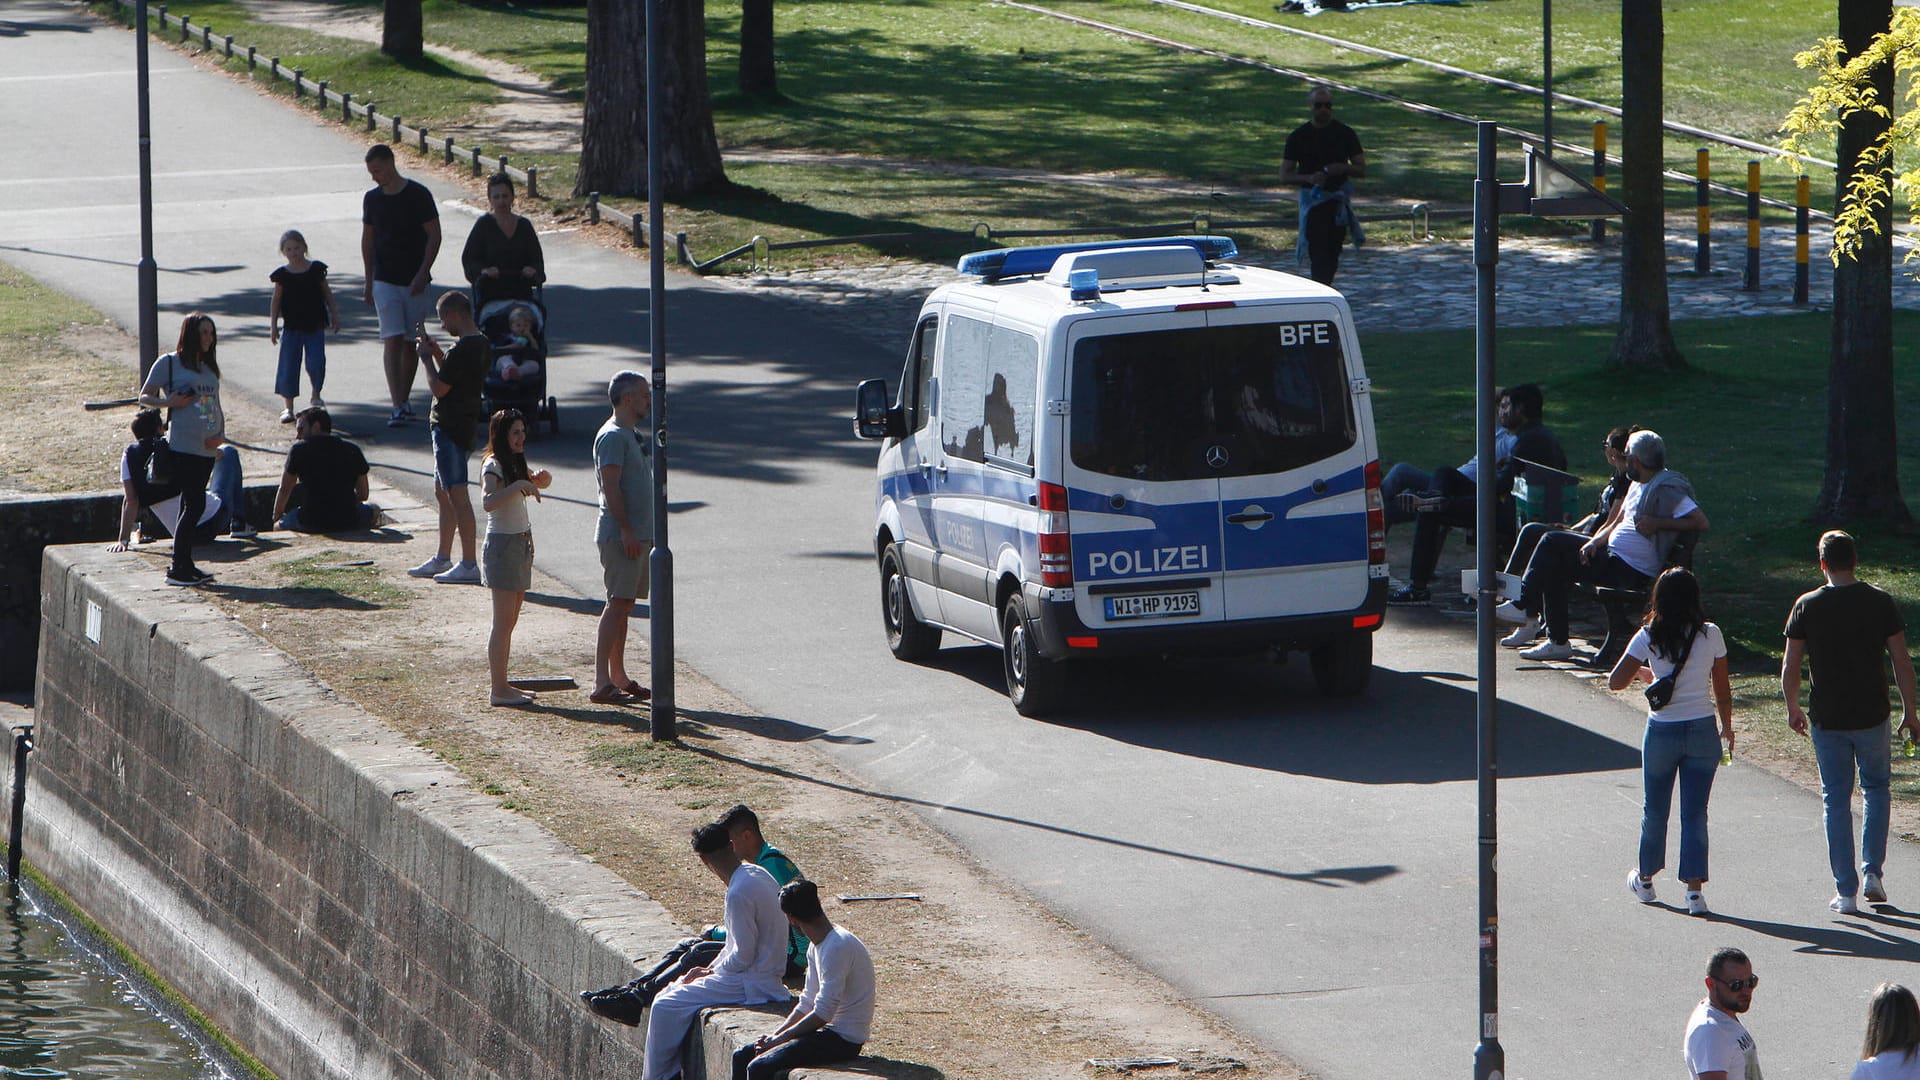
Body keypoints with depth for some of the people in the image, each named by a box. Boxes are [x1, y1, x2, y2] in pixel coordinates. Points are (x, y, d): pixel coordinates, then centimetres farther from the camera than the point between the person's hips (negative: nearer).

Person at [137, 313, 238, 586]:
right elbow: (145, 397, 2)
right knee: (194, 504, -12)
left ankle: (185, 565, 15)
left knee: (192, 505, 10)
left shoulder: (209, 368, 18)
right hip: (183, 447, -7)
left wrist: (220, 433, 1)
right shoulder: (168, 363, -1)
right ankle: (178, 568, -9)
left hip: (208, 448, 7)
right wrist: (169, 402, -17)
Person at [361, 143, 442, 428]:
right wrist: (369, 282, 15)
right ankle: (398, 407, -18)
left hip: (414, 281, -1)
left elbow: (434, 236, -5)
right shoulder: (372, 199, 6)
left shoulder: (418, 195, -6)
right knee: (392, 341, -11)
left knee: (410, 343, 6)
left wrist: (422, 274, -13)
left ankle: (404, 399, 20)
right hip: (385, 281, 1)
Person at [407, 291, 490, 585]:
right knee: (443, 493, 19)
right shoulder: (482, 345, 11)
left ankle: (469, 565, -9)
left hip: (449, 428, -11)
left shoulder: (462, 349, -21)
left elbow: (439, 388, -19)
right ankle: (443, 558, 27)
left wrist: (427, 357, -7)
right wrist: (437, 353, 13)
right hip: (465, 425, 11)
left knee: (457, 494, -9)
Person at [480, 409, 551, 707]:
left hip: (521, 544, 9)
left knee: (510, 621, 11)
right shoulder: (493, 465, -14)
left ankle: (501, 684, 16)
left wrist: (541, 478, 5)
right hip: (502, 544, -9)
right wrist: (519, 485, -35)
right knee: (503, 622, -8)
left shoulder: (516, 463, 13)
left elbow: (541, 482, 28)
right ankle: (498, 689, -7)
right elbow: (488, 502, -29)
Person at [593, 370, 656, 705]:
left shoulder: (635, 436, 18)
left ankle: (618, 677, 17)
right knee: (617, 604, -11)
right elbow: (611, 486, -20)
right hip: (620, 536, -10)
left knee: (624, 605, 12)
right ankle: (602, 683, -12)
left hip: (638, 535, 10)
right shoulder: (613, 436, -13)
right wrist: (626, 530, -23)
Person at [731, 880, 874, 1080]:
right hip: (828, 1032, 10)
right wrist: (774, 1035, 3)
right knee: (742, 1057, 6)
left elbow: (822, 1014, -23)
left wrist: (779, 1039, -13)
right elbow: (807, 1004, 17)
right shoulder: (817, 946, 11)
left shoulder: (837, 947, -21)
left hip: (844, 1040, -10)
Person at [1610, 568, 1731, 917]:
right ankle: (1694, 890, -2)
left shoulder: (1649, 637, -7)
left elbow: (1616, 681, -6)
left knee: (1654, 809, 17)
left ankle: (1645, 878, 33)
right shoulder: (1710, 635, -6)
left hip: (1661, 732, 0)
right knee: (1695, 813, 4)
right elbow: (1722, 690, 1)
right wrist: (1727, 729, 15)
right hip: (1702, 731, 0)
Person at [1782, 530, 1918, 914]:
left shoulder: (1807, 606, -6)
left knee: (1836, 800, 7)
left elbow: (1790, 667, -3)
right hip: (1872, 716, 0)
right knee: (1876, 787, 21)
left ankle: (1845, 892, 6)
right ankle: (1873, 871, 10)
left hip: (1827, 720, 0)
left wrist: (1793, 709, 14)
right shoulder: (1880, 602, -5)